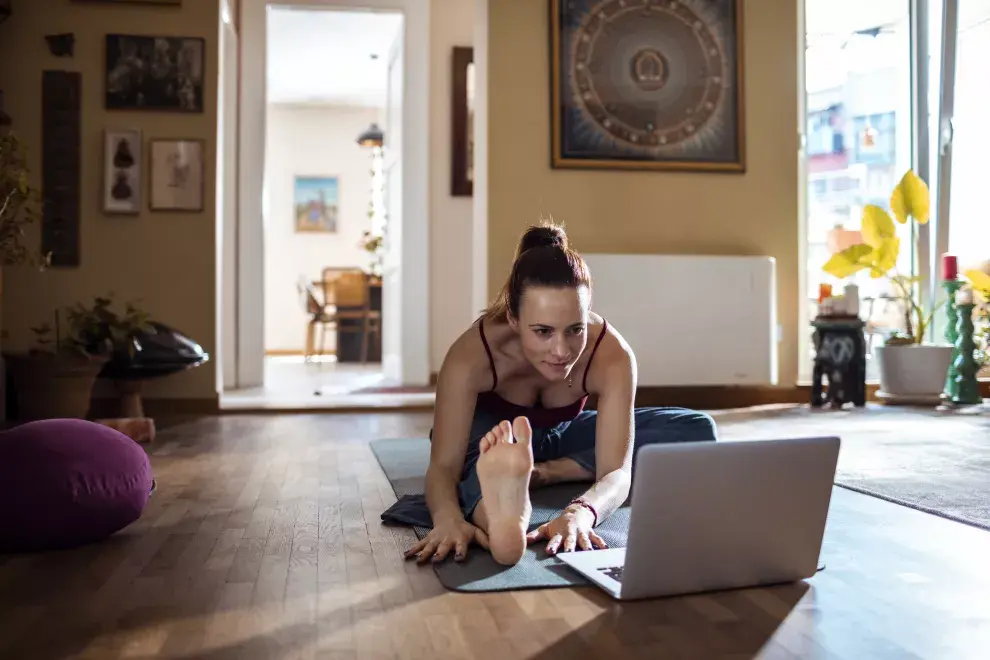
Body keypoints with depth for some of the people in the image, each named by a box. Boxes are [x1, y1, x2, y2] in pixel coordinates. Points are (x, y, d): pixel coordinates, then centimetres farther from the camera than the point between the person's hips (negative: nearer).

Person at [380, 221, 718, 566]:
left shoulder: (612, 356, -34)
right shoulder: (471, 356, -37)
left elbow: (616, 470, -40)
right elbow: (443, 465, -40)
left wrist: (581, 512, -63)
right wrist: (449, 518, -63)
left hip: (562, 434, 3)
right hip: (490, 435, -2)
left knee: (698, 430, -18)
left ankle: (547, 472, -23)